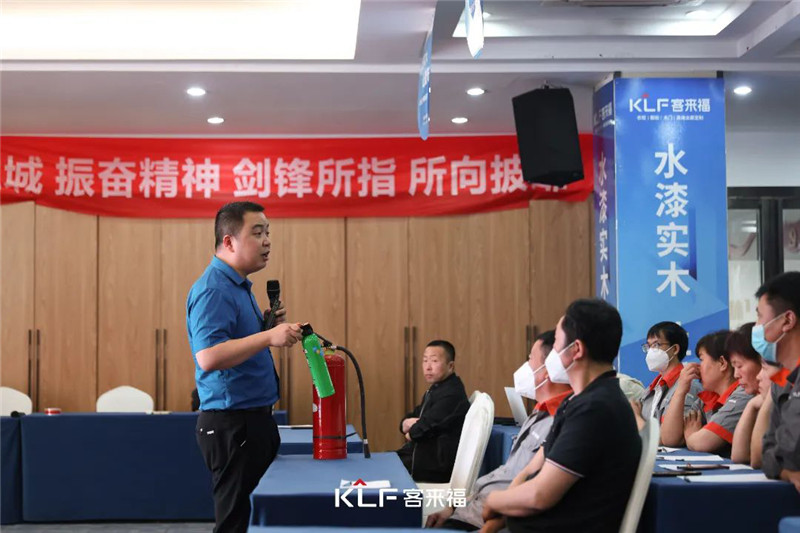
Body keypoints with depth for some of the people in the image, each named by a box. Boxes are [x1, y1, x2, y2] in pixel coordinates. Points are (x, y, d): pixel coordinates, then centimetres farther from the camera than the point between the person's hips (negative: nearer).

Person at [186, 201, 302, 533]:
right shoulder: (213, 290, -17)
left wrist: (269, 325, 7)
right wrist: (268, 336, -31)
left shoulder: (239, 285, 15)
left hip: (253, 418, 10)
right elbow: (208, 357, -29)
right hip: (231, 423, -10)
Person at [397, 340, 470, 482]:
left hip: (438, 466, -9)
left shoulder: (451, 394, -19)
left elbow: (423, 429, -23)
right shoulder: (435, 390, 15)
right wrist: (406, 423, -9)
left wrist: (410, 433, -1)